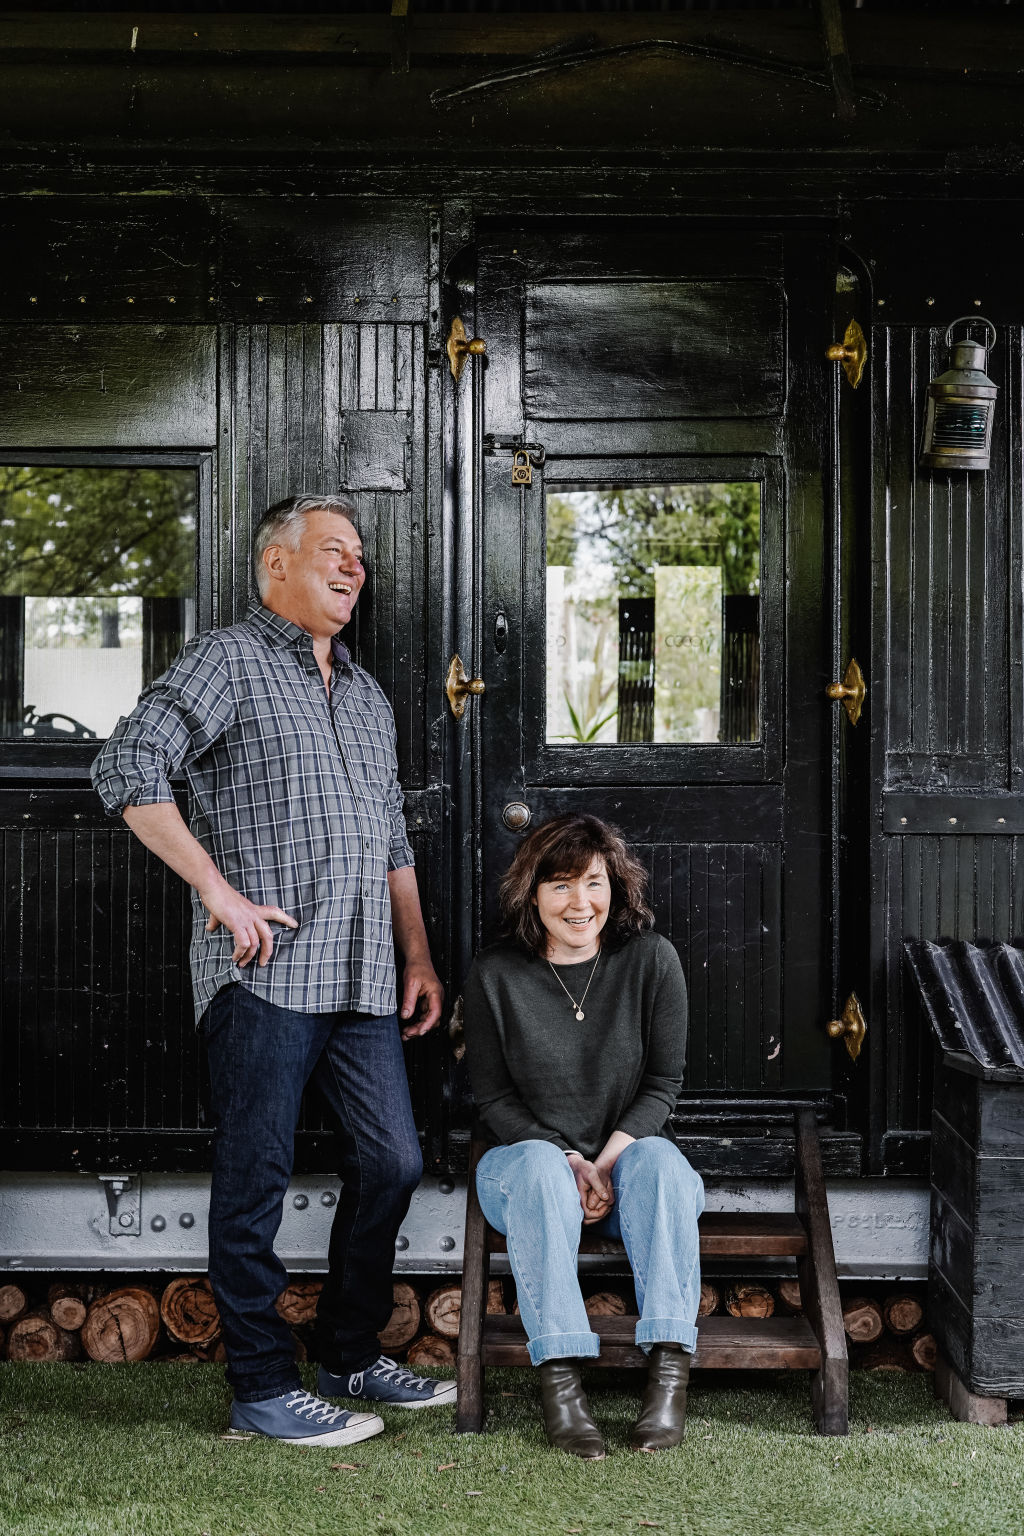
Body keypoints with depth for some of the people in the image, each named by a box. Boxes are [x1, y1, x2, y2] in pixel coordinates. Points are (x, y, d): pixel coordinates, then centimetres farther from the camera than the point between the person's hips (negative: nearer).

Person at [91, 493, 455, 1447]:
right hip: (265, 973, -7)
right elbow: (126, 771, -13)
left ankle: (350, 1358, 25)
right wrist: (219, 889, -16)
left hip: (361, 980, 7)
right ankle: (262, 1388, 11)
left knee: (391, 1163, 9)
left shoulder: (369, 698, 23)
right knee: (256, 1180, 0)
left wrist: (418, 956, 18)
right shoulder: (229, 660, -1)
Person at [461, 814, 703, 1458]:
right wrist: (571, 1164, -17)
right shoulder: (495, 975, -6)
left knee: (660, 1160, -32)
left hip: (629, 1156, 1)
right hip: (529, 1157, 0)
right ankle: (560, 1375, -38)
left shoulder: (651, 959, -5)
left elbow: (663, 1085, -3)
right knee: (538, 1165, -35)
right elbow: (495, 1099, -3)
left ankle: (670, 1369, -36)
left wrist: (605, 1165, -17)